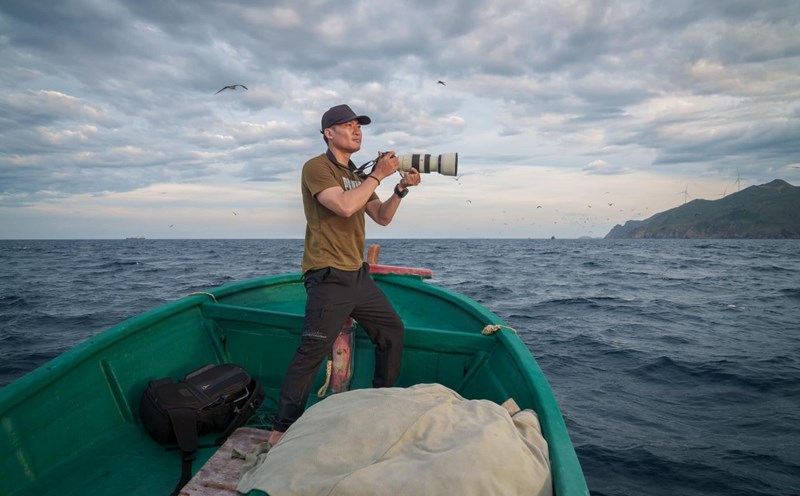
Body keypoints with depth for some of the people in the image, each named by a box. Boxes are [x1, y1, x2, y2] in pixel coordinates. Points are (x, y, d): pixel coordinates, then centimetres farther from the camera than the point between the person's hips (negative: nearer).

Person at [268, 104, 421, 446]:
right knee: (311, 353, -10)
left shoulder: (357, 175, 18)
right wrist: (378, 175, -14)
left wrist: (401, 189, 0)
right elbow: (345, 206, -24)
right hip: (329, 278, -9)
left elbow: (382, 217, 14)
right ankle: (282, 429, 3)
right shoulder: (317, 168, -7)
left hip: (358, 275, 9)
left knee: (393, 330, 14)